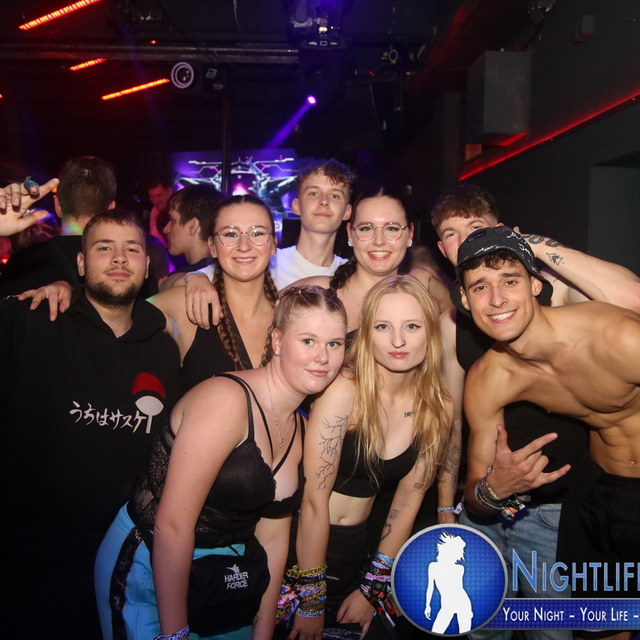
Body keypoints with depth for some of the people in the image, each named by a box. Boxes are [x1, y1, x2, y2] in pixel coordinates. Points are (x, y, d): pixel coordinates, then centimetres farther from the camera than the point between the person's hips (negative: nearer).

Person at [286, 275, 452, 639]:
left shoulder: (437, 409, -7)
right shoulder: (344, 391, -23)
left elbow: (408, 500, 0)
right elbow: (314, 500, -21)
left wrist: (371, 590, 1)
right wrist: (311, 602, -16)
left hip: (357, 547, 4)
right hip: (302, 545, -4)